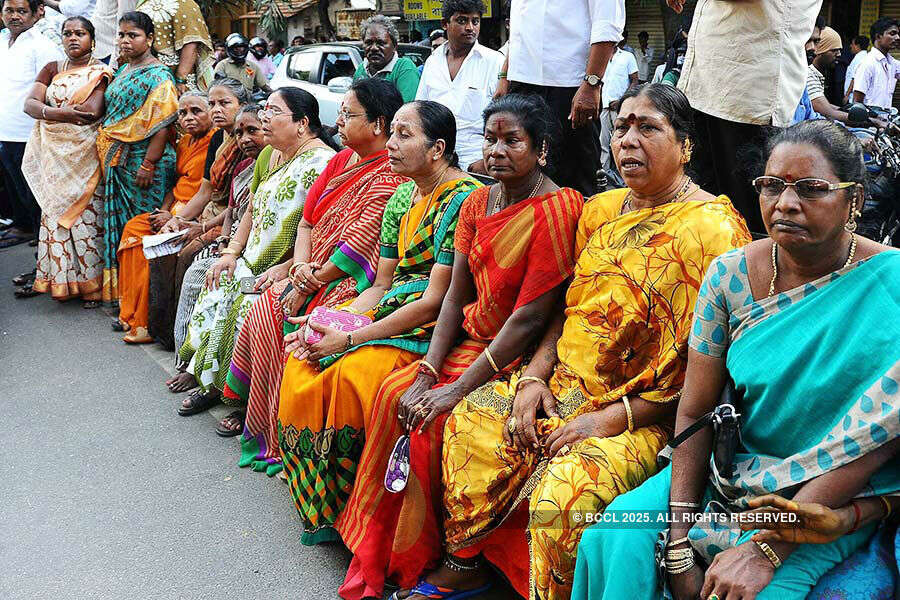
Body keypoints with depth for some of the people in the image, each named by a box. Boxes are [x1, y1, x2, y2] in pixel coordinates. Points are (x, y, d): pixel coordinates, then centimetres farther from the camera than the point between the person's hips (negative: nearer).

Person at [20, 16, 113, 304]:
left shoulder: (101, 72, 0)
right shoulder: (52, 69, 14)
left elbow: (93, 111, -15)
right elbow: (30, 104, 1)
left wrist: (48, 111, -8)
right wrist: (59, 113, -19)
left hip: (84, 155, -4)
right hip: (53, 154, 5)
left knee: (86, 214, -5)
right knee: (52, 212, 4)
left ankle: (89, 283, 1)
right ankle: (49, 278, 12)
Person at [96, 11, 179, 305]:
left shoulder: (158, 76, -9)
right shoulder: (123, 71, 18)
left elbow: (163, 123, -17)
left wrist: (149, 164, -22)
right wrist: (108, 158, 20)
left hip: (142, 162, -9)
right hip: (118, 163, 9)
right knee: (119, 221, 11)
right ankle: (119, 290, 19)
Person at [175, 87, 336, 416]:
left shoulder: (320, 163, -17)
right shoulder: (270, 155, 14)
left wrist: (283, 271, -23)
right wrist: (231, 252, 8)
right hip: (255, 263, 9)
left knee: (246, 303, -24)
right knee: (217, 287, -7)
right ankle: (211, 382, 8)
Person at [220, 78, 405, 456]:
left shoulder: (390, 177, -15)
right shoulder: (341, 161, 13)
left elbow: (359, 245, -20)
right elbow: (307, 221, 13)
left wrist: (310, 283, -14)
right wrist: (300, 268, -4)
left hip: (347, 282, -9)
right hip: (313, 273, 9)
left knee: (270, 318, -19)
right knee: (263, 308, -9)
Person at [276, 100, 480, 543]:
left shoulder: (463, 200, -14)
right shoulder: (402, 198, 13)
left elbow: (435, 301, -18)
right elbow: (382, 285, 13)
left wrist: (350, 338, -18)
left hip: (434, 326, -8)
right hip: (391, 309, 8)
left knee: (352, 371, -29)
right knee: (303, 360, -9)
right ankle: (322, 509, 1)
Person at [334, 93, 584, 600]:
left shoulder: (558, 209, -18)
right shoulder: (477, 204, 7)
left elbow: (530, 318, -21)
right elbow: (456, 296, 4)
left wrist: (457, 388, -22)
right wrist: (428, 371, -10)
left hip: (519, 357, -7)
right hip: (470, 342, 7)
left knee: (434, 418, -22)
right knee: (395, 393, -10)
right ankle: (380, 555, 3)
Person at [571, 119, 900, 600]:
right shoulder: (730, 276, -5)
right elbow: (694, 412, -5)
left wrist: (764, 551, -22)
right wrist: (679, 544, -14)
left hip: (836, 502, -2)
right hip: (729, 468, 3)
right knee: (614, 542, -18)